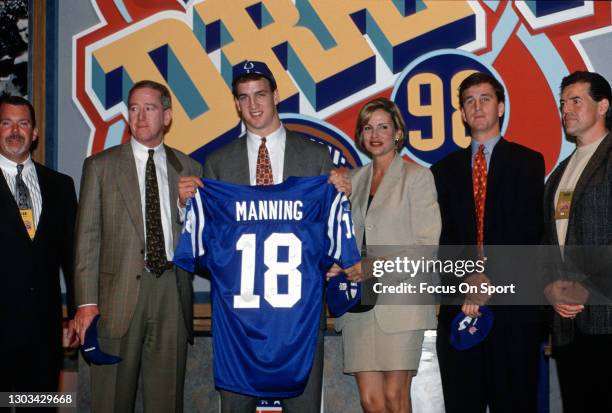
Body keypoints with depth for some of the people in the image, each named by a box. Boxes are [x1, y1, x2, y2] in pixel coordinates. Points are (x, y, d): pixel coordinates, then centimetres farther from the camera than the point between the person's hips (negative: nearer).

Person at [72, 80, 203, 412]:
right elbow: (87, 237, 1)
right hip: (119, 294, -1)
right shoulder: (100, 166, 6)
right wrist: (86, 302, -7)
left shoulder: (188, 168, 12)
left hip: (173, 294, 2)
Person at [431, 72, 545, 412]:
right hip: (458, 304, 3)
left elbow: (529, 230, -5)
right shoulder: (445, 169, 15)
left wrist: (490, 275, -15)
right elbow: (442, 234, 4)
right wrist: (467, 278, -12)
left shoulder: (528, 162, 6)